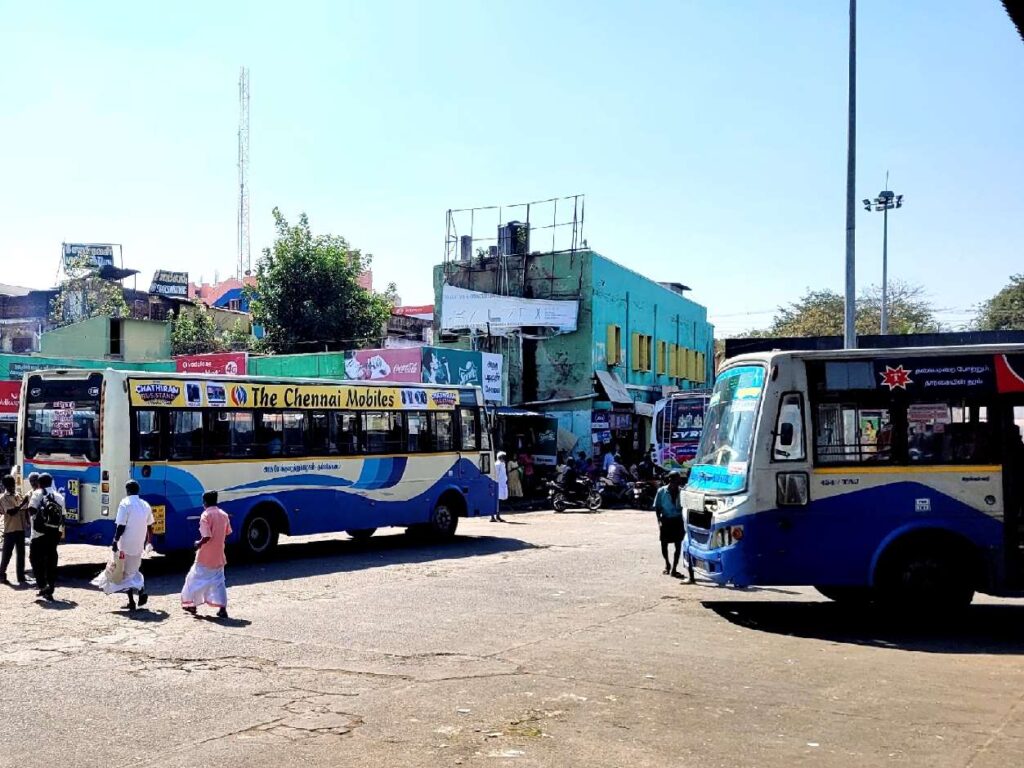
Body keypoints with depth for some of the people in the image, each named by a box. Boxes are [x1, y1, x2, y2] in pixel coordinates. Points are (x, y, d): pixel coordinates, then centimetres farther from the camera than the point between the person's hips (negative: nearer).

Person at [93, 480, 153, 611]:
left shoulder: (125, 504, -11)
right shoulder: (146, 505, 7)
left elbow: (121, 526, -15)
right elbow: (149, 527, 12)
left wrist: (115, 541, -9)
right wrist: (146, 542, 23)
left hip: (126, 545, -5)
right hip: (139, 545, 5)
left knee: (125, 573, 4)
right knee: (133, 571, 21)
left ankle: (131, 601, -1)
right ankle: (141, 589, -2)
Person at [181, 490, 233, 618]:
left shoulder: (205, 515, -15)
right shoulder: (224, 515, 5)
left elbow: (207, 537, -21)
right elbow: (227, 534, 12)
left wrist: (198, 544, -4)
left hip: (205, 557, -5)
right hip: (219, 556, 6)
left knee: (195, 579, 12)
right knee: (219, 582, 8)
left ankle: (192, 605, 22)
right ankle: (222, 609, 0)